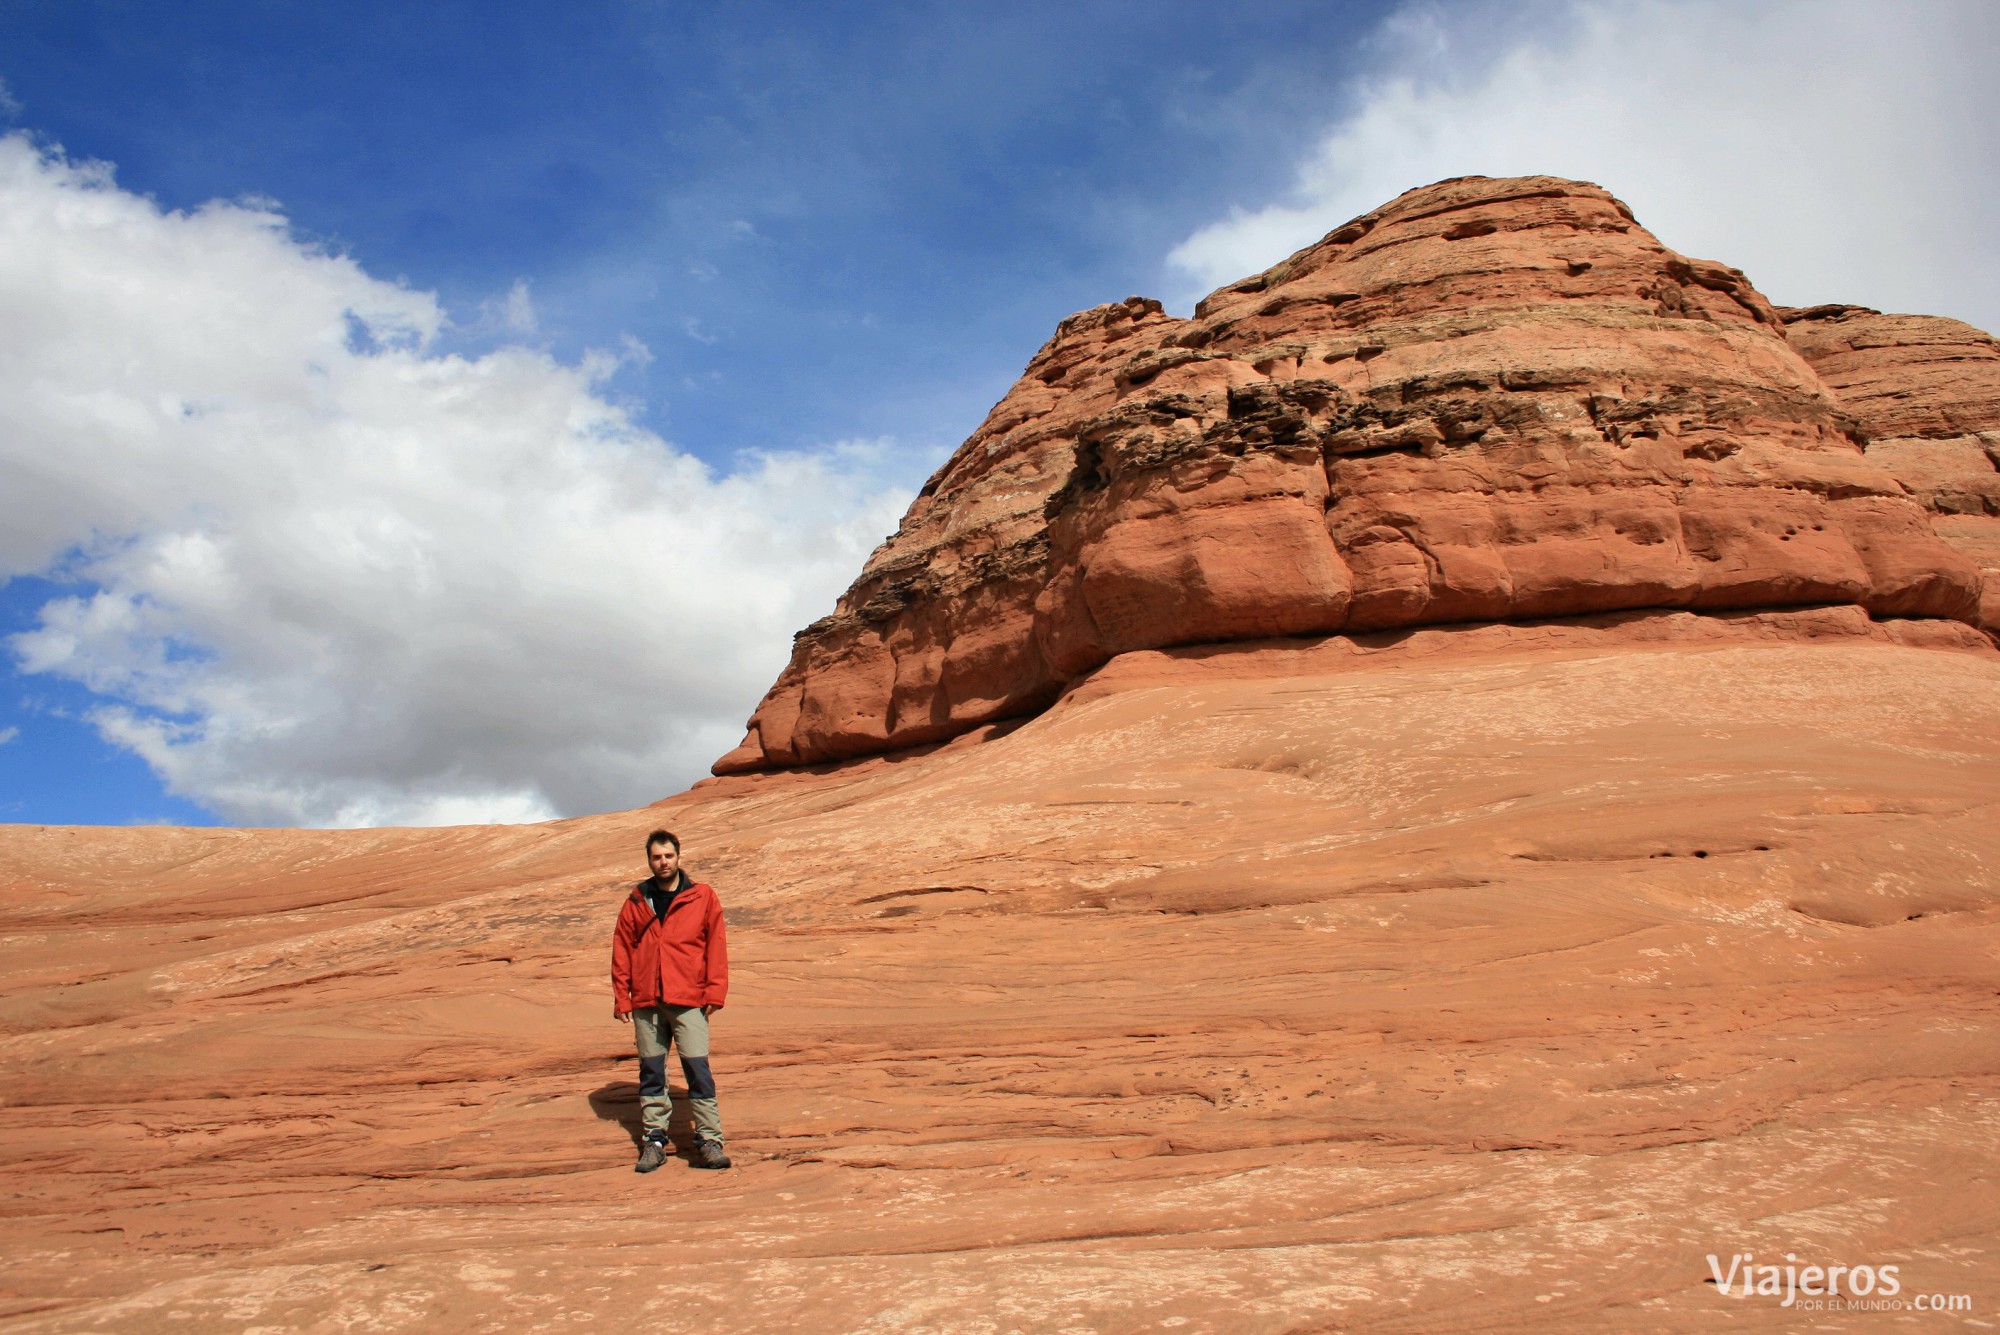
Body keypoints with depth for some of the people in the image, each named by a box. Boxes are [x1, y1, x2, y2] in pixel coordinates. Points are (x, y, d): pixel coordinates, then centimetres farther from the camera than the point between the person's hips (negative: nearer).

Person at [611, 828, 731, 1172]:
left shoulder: (703, 897, 4)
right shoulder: (636, 902, 10)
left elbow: (716, 945, 2)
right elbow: (621, 949, 10)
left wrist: (715, 991, -6)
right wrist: (621, 997, 4)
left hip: (688, 1001, -3)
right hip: (646, 1001, 3)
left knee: (697, 1067, -7)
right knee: (651, 1071, 8)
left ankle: (709, 1140, -1)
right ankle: (654, 1138, 17)